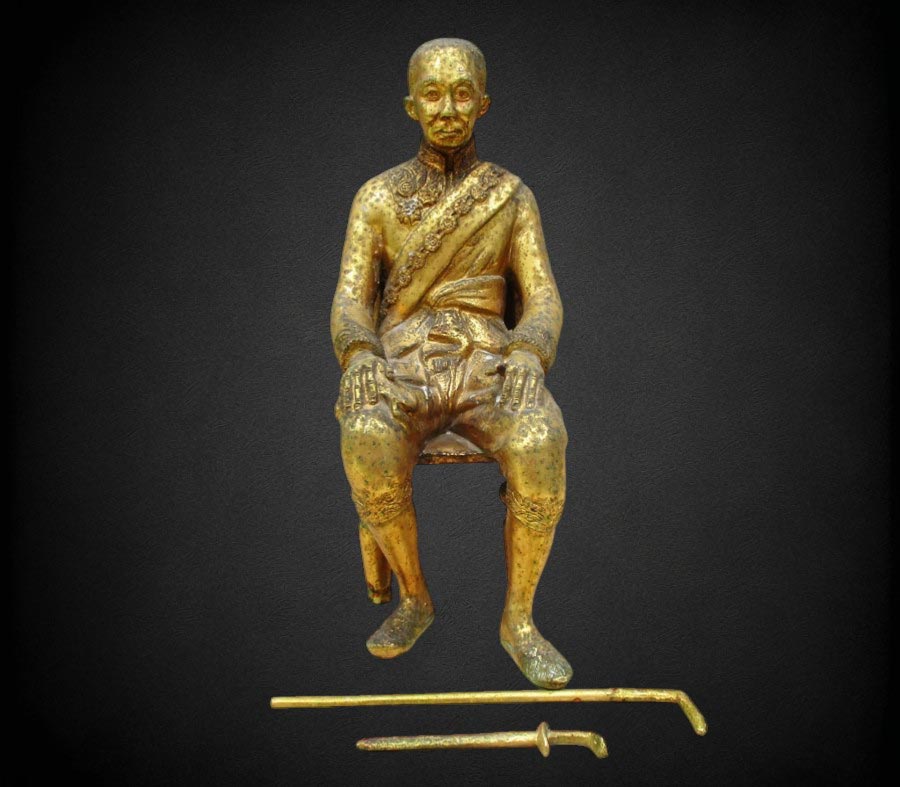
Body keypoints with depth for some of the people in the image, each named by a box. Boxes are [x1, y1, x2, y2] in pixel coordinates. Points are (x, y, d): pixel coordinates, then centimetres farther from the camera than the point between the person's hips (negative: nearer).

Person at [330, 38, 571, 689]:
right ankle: (414, 599, -10)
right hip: (403, 369, 0)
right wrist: (360, 355, -23)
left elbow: (542, 303, 2)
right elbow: (350, 302, 0)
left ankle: (519, 620, -15)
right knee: (368, 444, -36)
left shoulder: (513, 197, 10)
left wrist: (528, 357, -22)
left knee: (540, 447, -35)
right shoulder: (377, 197, 9)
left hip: (488, 365, 0)